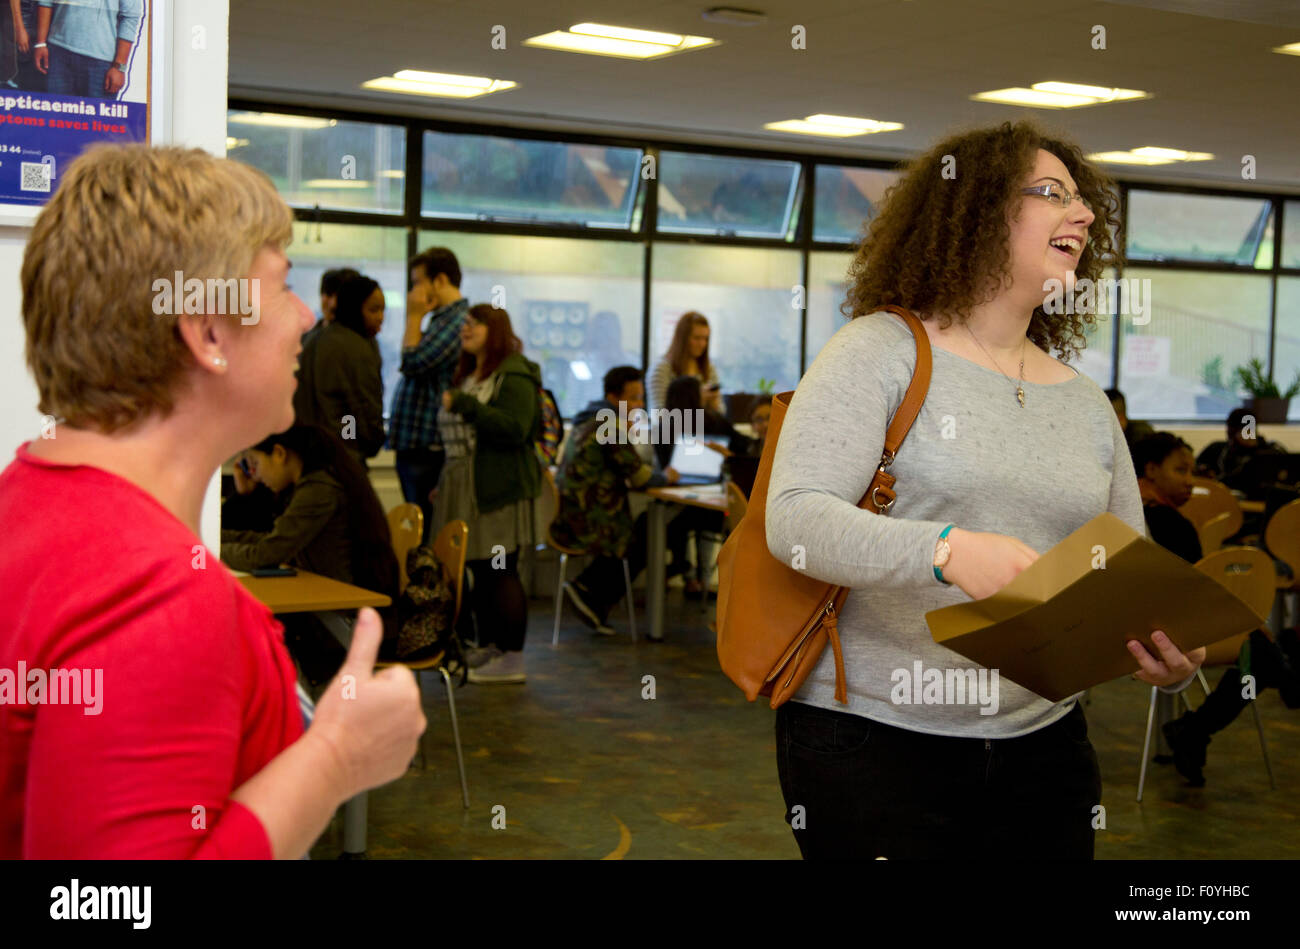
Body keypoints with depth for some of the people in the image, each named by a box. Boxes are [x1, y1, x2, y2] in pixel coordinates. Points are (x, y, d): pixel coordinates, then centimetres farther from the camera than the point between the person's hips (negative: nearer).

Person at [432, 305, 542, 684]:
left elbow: (514, 429, -22)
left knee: (500, 571, -9)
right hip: (468, 490, 9)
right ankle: (487, 649, 19)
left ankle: (513, 660, -6)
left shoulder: (514, 377, -8)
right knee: (479, 571, 10)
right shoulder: (467, 376, 20)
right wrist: (445, 484, 25)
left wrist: (466, 405, -20)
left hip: (499, 490, -9)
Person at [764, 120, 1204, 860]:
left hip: (1042, 742, 6)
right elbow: (793, 518, -17)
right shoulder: (883, 350, -5)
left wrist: (1171, 653, -11)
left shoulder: (1087, 403, 13)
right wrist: (947, 550, -32)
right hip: (871, 737, -5)